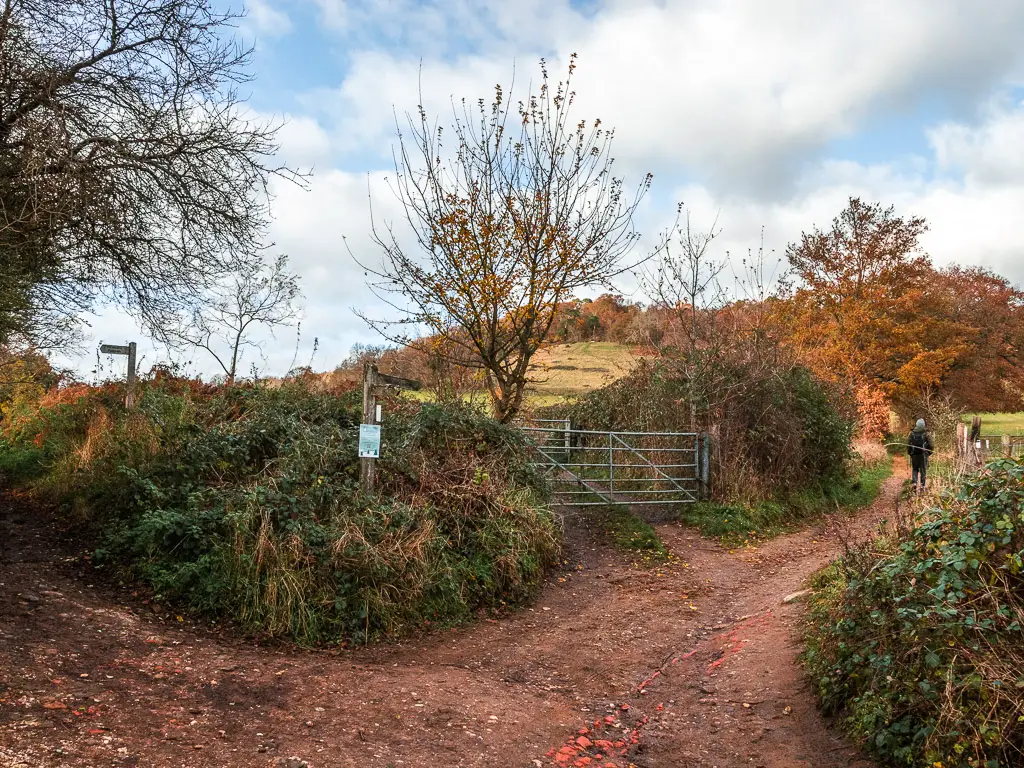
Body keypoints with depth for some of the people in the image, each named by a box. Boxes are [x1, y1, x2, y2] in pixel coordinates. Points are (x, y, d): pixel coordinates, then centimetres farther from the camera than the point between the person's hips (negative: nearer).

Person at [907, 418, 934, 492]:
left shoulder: (912, 433, -3)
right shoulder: (926, 434, -8)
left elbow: (908, 444, -1)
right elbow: (930, 445, -7)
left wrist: (909, 453, 11)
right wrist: (929, 452, 10)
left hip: (914, 455, 1)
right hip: (923, 455, -1)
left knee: (914, 469, 14)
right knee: (923, 470, 7)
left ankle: (914, 482, -3)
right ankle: (922, 485, 8)